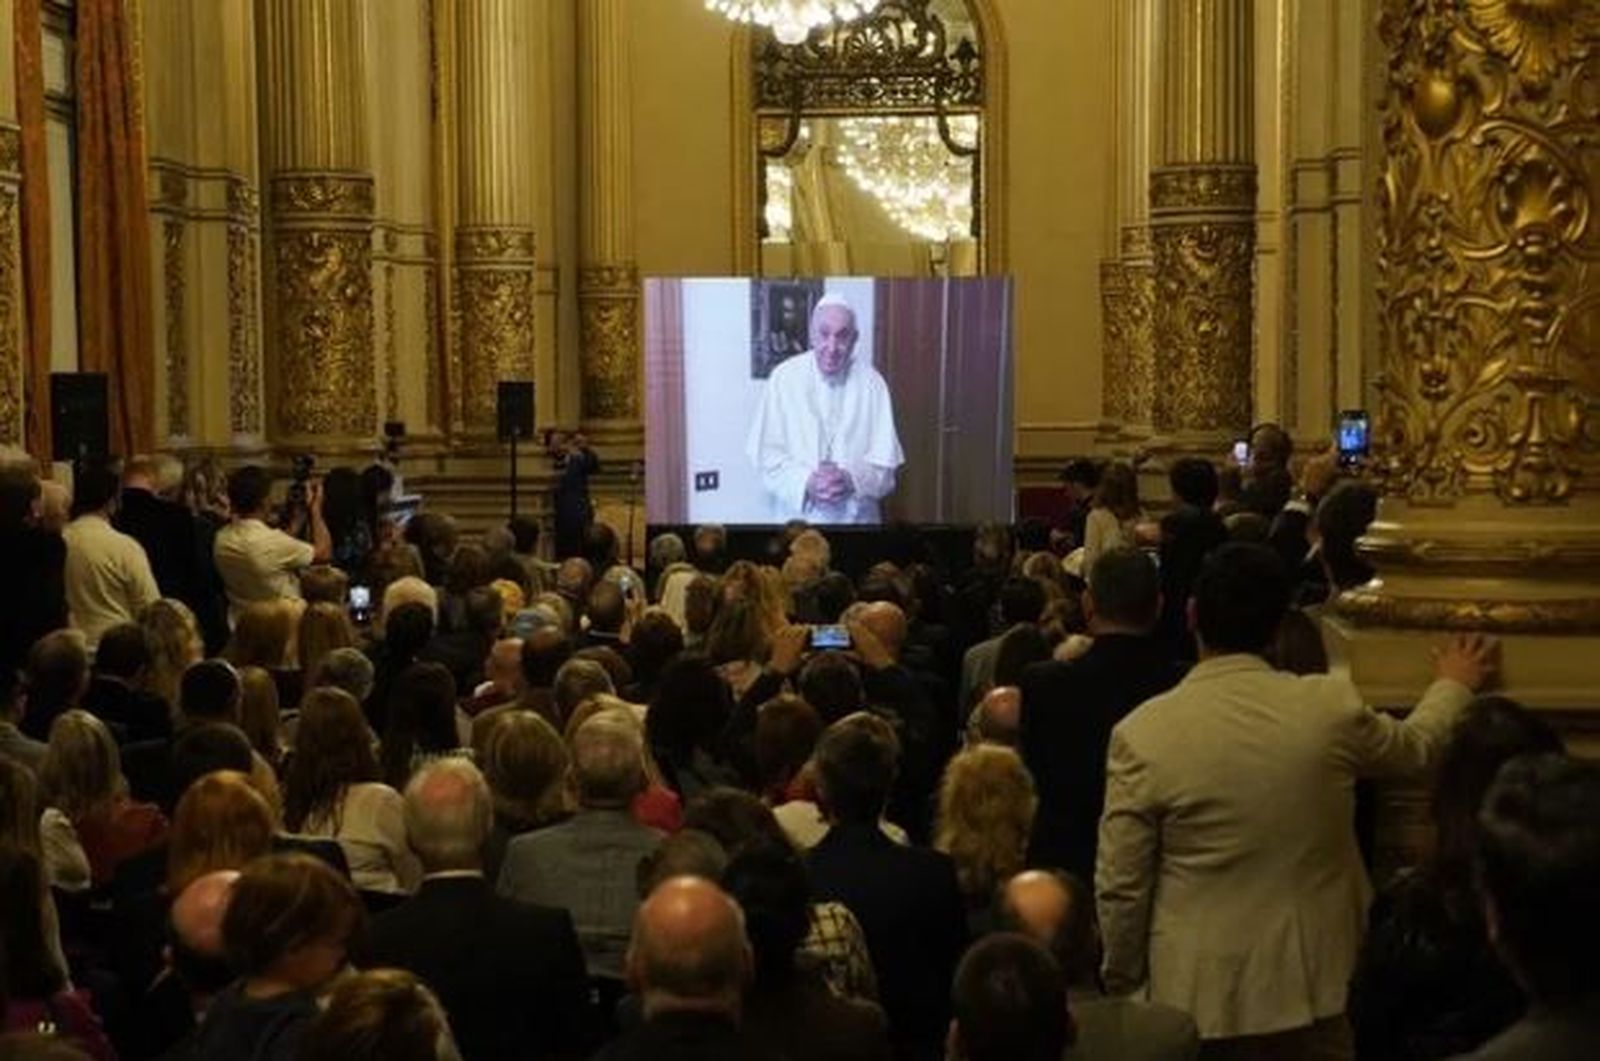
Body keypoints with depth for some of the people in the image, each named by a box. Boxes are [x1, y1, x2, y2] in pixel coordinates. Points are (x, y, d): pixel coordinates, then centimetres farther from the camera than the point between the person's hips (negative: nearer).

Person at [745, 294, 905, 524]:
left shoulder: (871, 382, -4)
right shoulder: (784, 378, -6)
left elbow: (885, 461, -4)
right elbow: (767, 453, -6)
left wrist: (852, 480, -23)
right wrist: (805, 483, -21)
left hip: (856, 516, 1)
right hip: (797, 518, -1)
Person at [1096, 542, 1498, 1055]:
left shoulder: (1142, 733, -15)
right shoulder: (1332, 706, -8)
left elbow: (1120, 884, -11)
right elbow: (1414, 745, 15)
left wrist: (1121, 982, 6)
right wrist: (1454, 684, 35)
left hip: (1199, 994, -2)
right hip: (1315, 979, 2)